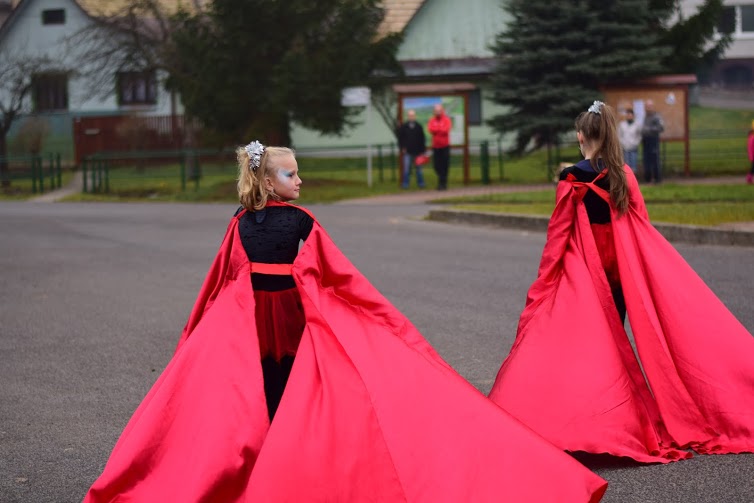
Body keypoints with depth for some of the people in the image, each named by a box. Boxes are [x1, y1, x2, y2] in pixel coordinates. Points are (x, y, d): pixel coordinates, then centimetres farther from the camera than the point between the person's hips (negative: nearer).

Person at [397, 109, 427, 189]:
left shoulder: (419, 127, 5)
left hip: (417, 152, 1)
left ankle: (420, 183, 14)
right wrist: (402, 148, -3)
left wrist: (423, 151, 4)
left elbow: (422, 139, 8)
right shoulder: (403, 127, 2)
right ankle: (405, 184, 4)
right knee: (406, 168, -3)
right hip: (407, 152, -1)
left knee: (418, 168, 6)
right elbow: (400, 138, 6)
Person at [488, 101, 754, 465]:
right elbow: (640, 227, 5)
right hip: (621, 269, 4)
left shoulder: (572, 179, -12)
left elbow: (558, 234, -10)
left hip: (584, 271, -4)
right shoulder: (624, 175, 0)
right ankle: (620, 415, 14)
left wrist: (545, 282, -2)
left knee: (585, 337, 2)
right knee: (615, 335, 12)